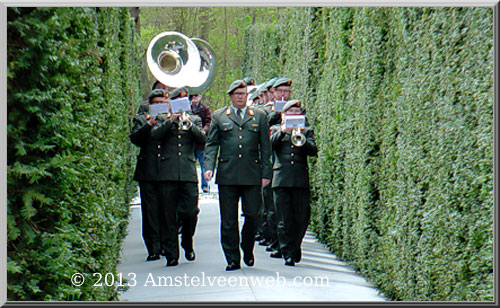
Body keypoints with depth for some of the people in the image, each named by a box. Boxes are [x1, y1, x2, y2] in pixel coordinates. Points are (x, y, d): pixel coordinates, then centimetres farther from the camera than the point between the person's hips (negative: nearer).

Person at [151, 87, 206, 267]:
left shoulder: (194, 120, 17)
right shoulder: (163, 119, 14)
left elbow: (203, 139, 2)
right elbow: (154, 134, -5)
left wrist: (189, 124, -8)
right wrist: (171, 121, -13)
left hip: (189, 172, 1)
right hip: (168, 172, -1)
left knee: (190, 212, -4)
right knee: (169, 215, -1)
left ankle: (188, 245, 22)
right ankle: (171, 254, 5)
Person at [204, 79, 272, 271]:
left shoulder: (259, 116, 12)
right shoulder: (218, 117, 11)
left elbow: (265, 147, 11)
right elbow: (211, 144, 8)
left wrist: (266, 173, 4)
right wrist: (209, 167, -6)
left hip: (252, 175, 0)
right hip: (227, 176, 0)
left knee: (252, 215, -1)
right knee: (228, 219, 1)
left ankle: (248, 250, 23)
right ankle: (232, 259, 9)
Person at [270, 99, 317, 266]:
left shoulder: (307, 130, 15)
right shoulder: (276, 129, 15)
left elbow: (313, 151, 0)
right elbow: (269, 144, -4)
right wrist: (282, 131, -17)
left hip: (301, 179, 1)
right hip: (281, 179, -1)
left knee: (302, 218, 1)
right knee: (284, 219, -4)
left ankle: (294, 247, 22)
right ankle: (288, 254, 1)